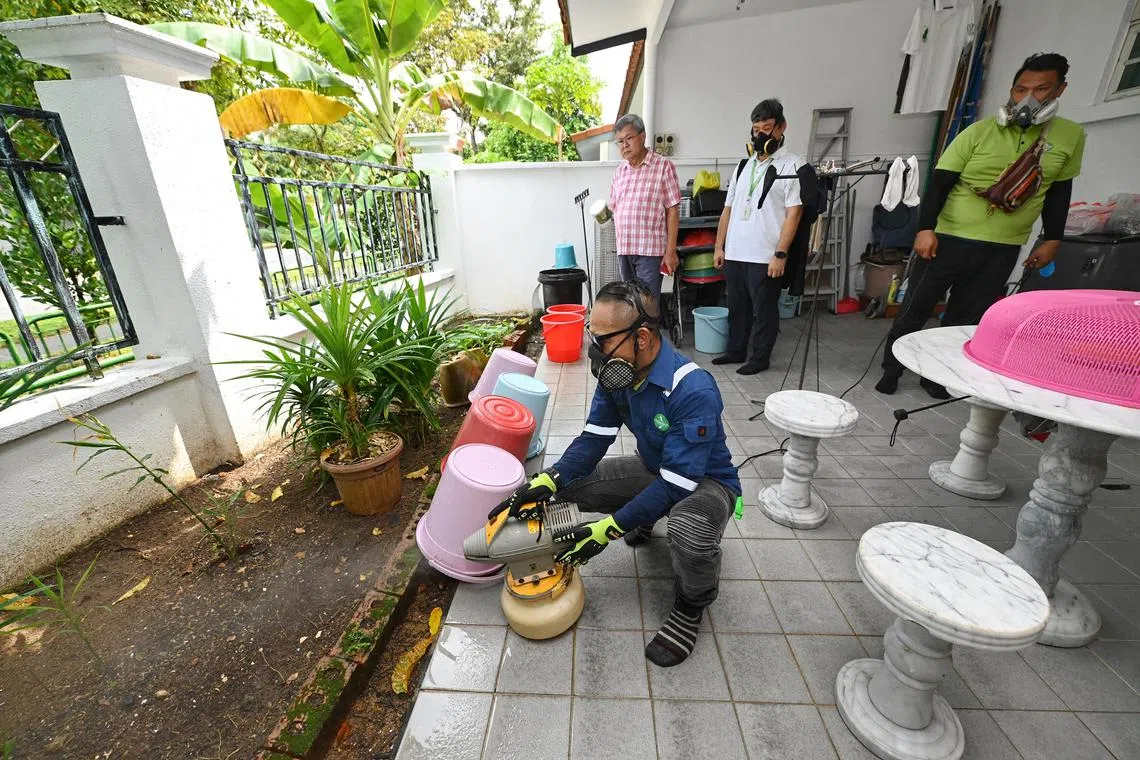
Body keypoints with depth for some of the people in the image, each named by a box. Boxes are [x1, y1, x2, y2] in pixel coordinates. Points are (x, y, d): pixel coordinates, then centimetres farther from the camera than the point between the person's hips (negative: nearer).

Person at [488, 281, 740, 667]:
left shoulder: (693, 390, -35)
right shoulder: (617, 373, -13)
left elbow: (678, 483, -32)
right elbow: (594, 438, -10)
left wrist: (610, 528, -33)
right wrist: (547, 481, -26)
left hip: (704, 480, -6)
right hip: (653, 469, 6)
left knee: (690, 534, -40)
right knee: (568, 486, -8)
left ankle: (690, 606, -2)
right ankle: (645, 518, 19)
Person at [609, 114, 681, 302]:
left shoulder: (663, 166, -1)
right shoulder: (620, 171, 15)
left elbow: (673, 210, -5)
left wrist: (671, 251, -10)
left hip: (650, 250, -6)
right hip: (623, 250, 6)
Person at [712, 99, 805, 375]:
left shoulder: (793, 165, -2)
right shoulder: (744, 166, 16)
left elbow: (794, 213, -9)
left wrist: (780, 254, -17)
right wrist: (719, 246, 10)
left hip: (765, 257, -6)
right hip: (734, 253, 6)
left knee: (764, 310, 3)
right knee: (737, 306, 15)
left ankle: (760, 357, 17)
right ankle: (736, 351, 29)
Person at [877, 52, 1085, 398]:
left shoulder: (1071, 136, 7)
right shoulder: (980, 131, -4)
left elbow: (1058, 192, 13)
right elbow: (940, 182, -8)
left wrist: (1052, 240, 9)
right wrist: (925, 228, -20)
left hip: (1002, 250, 3)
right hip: (948, 239, -3)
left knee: (966, 319, 8)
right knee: (914, 309, 2)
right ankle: (890, 370, 17)